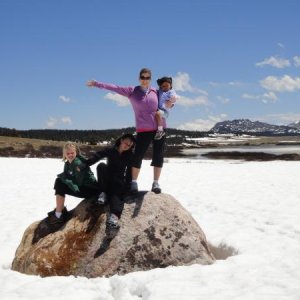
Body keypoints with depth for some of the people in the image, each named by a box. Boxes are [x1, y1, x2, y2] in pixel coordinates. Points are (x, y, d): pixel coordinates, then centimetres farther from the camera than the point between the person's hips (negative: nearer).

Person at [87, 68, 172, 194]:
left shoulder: (155, 92, 10)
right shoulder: (132, 91, 5)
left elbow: (165, 105, 20)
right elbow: (115, 88, 0)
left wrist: (171, 102, -3)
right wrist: (97, 84, -5)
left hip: (160, 128, 2)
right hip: (143, 130, -2)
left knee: (158, 156, 3)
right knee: (137, 156, -4)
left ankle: (155, 183, 12)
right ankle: (134, 182, 9)